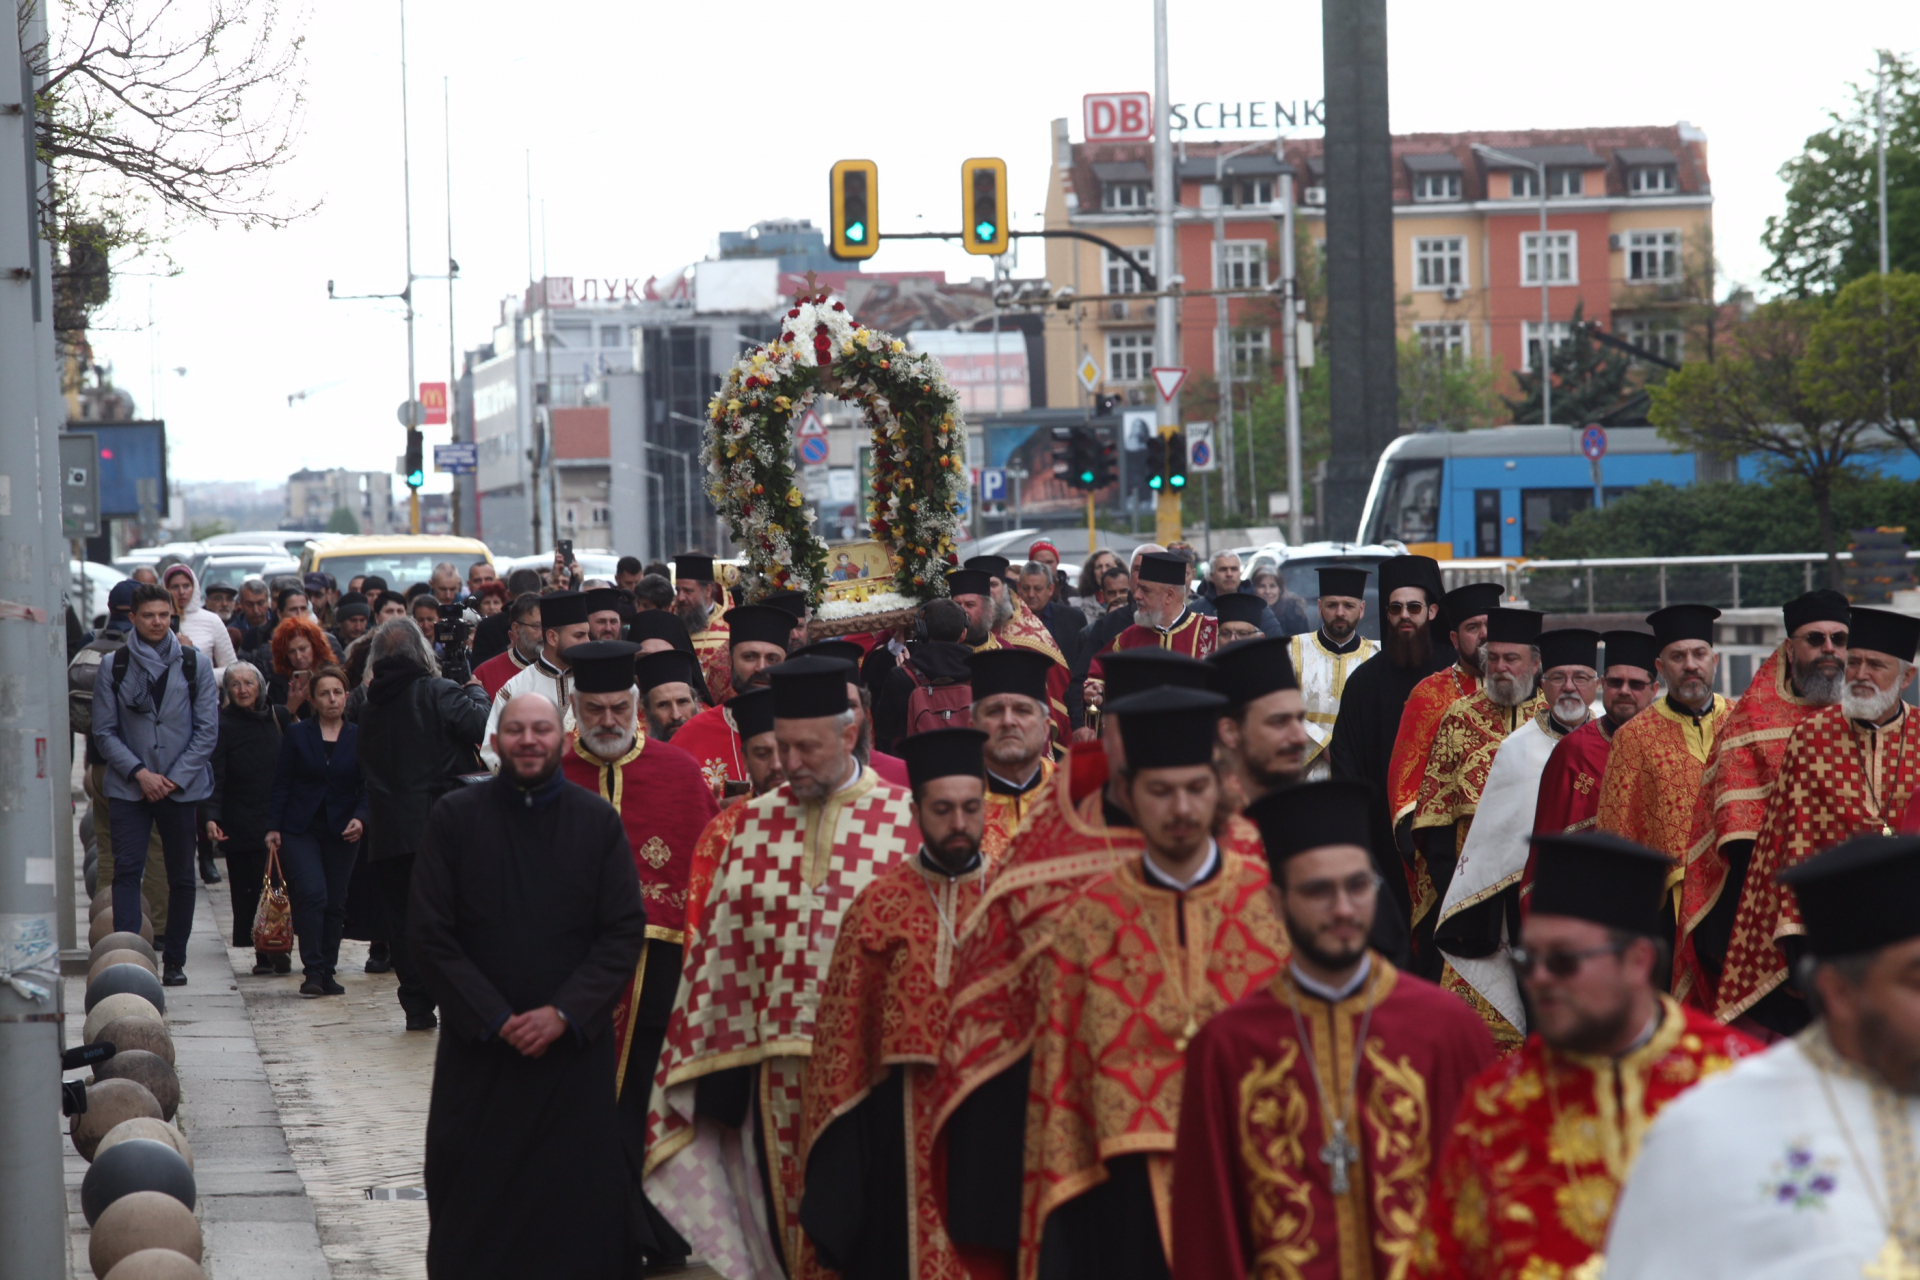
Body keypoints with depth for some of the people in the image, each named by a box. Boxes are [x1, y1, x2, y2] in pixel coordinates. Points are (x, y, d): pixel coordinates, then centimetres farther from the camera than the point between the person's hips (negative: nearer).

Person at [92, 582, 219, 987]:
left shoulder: (195, 665, 4)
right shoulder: (113, 668, 3)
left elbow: (207, 730, 2)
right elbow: (104, 732, 2)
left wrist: (174, 778, -7)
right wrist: (139, 773, -10)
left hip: (181, 785, 1)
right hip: (128, 787, -1)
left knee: (181, 875, 6)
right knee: (126, 869, -13)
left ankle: (174, 959, 16)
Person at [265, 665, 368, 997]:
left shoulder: (358, 737, 5)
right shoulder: (297, 735, 3)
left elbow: (367, 786, 4)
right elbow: (281, 783, 4)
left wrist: (360, 818, -14)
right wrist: (273, 827, -3)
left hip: (342, 831, 2)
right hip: (300, 829, -2)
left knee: (335, 902, 4)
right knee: (312, 893, -17)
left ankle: (327, 973, 14)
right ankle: (313, 970, -15)